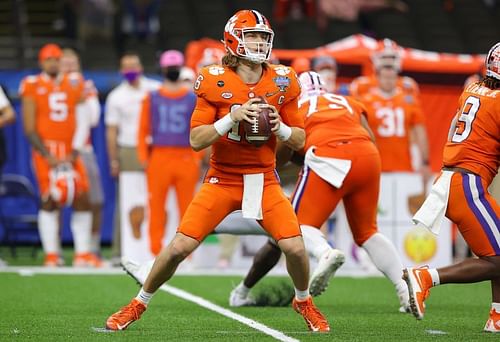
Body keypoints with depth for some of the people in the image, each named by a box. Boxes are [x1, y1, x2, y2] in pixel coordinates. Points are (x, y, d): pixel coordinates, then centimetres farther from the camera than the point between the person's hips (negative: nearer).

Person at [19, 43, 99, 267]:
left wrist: (74, 154, -3)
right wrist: (50, 157, -10)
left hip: (71, 153, 3)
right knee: (49, 200, -6)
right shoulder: (33, 87, -1)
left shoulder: (75, 84, 9)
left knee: (82, 199, -3)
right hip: (46, 151, -3)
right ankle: (51, 255, -1)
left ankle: (83, 253, 4)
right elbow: (30, 129, -2)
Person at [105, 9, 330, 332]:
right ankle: (139, 304, 15)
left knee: (295, 247, -13)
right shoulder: (215, 81, -9)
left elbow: (300, 139, 5)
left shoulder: (282, 81, -2)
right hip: (222, 181, -1)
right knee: (179, 247, -9)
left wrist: (279, 127, -16)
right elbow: (196, 140, -11)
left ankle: (304, 302, 20)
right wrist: (232, 118, -24)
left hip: (264, 181, 2)